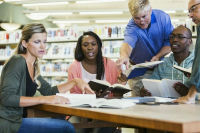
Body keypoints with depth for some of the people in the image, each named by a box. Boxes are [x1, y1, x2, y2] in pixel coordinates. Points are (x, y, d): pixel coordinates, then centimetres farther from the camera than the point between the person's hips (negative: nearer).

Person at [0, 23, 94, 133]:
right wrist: (44, 99, -26)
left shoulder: (33, 66, 14)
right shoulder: (17, 61, -13)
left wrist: (75, 81, 8)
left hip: (18, 119, 9)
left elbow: (49, 91, 19)